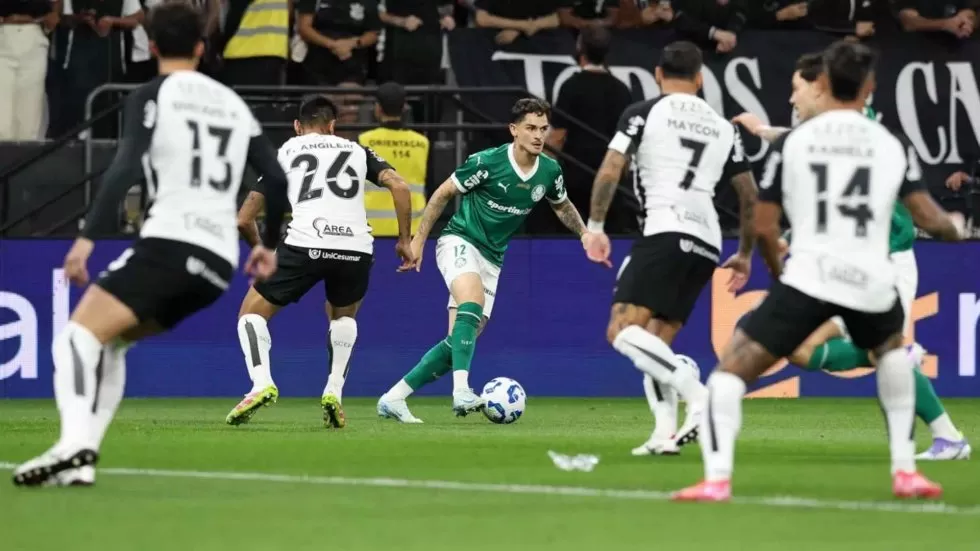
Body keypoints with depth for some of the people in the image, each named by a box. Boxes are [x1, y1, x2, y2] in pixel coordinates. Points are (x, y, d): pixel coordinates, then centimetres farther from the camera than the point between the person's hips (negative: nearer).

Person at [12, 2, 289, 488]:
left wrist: (88, 237, -17)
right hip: (219, 263, 7)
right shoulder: (233, 104, 20)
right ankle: (82, 457, 5)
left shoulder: (151, 97, 2)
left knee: (78, 338, -10)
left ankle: (74, 443, -36)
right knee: (108, 344, 19)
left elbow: (125, 169, -14)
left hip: (170, 243, -7)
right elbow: (277, 179, 18)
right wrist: (268, 245, 32)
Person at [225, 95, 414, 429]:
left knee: (252, 313, 16)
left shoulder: (283, 153, 20)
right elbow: (399, 186, 8)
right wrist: (405, 240, 16)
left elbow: (244, 220, 18)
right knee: (343, 315, 33)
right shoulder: (356, 151, 24)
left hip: (304, 246, -2)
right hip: (356, 248, 2)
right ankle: (334, 392, 14)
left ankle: (261, 384, -10)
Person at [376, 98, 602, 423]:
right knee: (473, 303, -35)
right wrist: (418, 239, -3)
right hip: (459, 241, -6)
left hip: (491, 259, 6)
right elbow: (443, 193, -4)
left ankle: (393, 399, 9)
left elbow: (561, 206, 22)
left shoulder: (550, 171, -1)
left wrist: (584, 232, 7)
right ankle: (461, 393, -43)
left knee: (459, 342, 1)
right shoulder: (487, 162, -16)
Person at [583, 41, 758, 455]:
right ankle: (665, 433, -3)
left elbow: (609, 172, -4)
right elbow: (750, 196, 23)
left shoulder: (643, 114, 6)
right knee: (656, 342, 14)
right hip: (708, 244, 6)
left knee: (623, 331, -13)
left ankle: (698, 396, -31)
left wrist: (596, 227, 6)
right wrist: (745, 255, 33)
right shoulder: (723, 128, 21)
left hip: (666, 232, -6)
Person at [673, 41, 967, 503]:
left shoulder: (791, 142, 2)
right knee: (892, 348, 36)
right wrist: (957, 230, 28)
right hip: (871, 282, 3)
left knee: (730, 370, 4)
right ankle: (905, 472, 29)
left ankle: (716, 479, -15)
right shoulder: (892, 146, 5)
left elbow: (763, 227, 4)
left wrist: (777, 270, 25)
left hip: (808, 277, -3)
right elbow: (929, 218, 4)